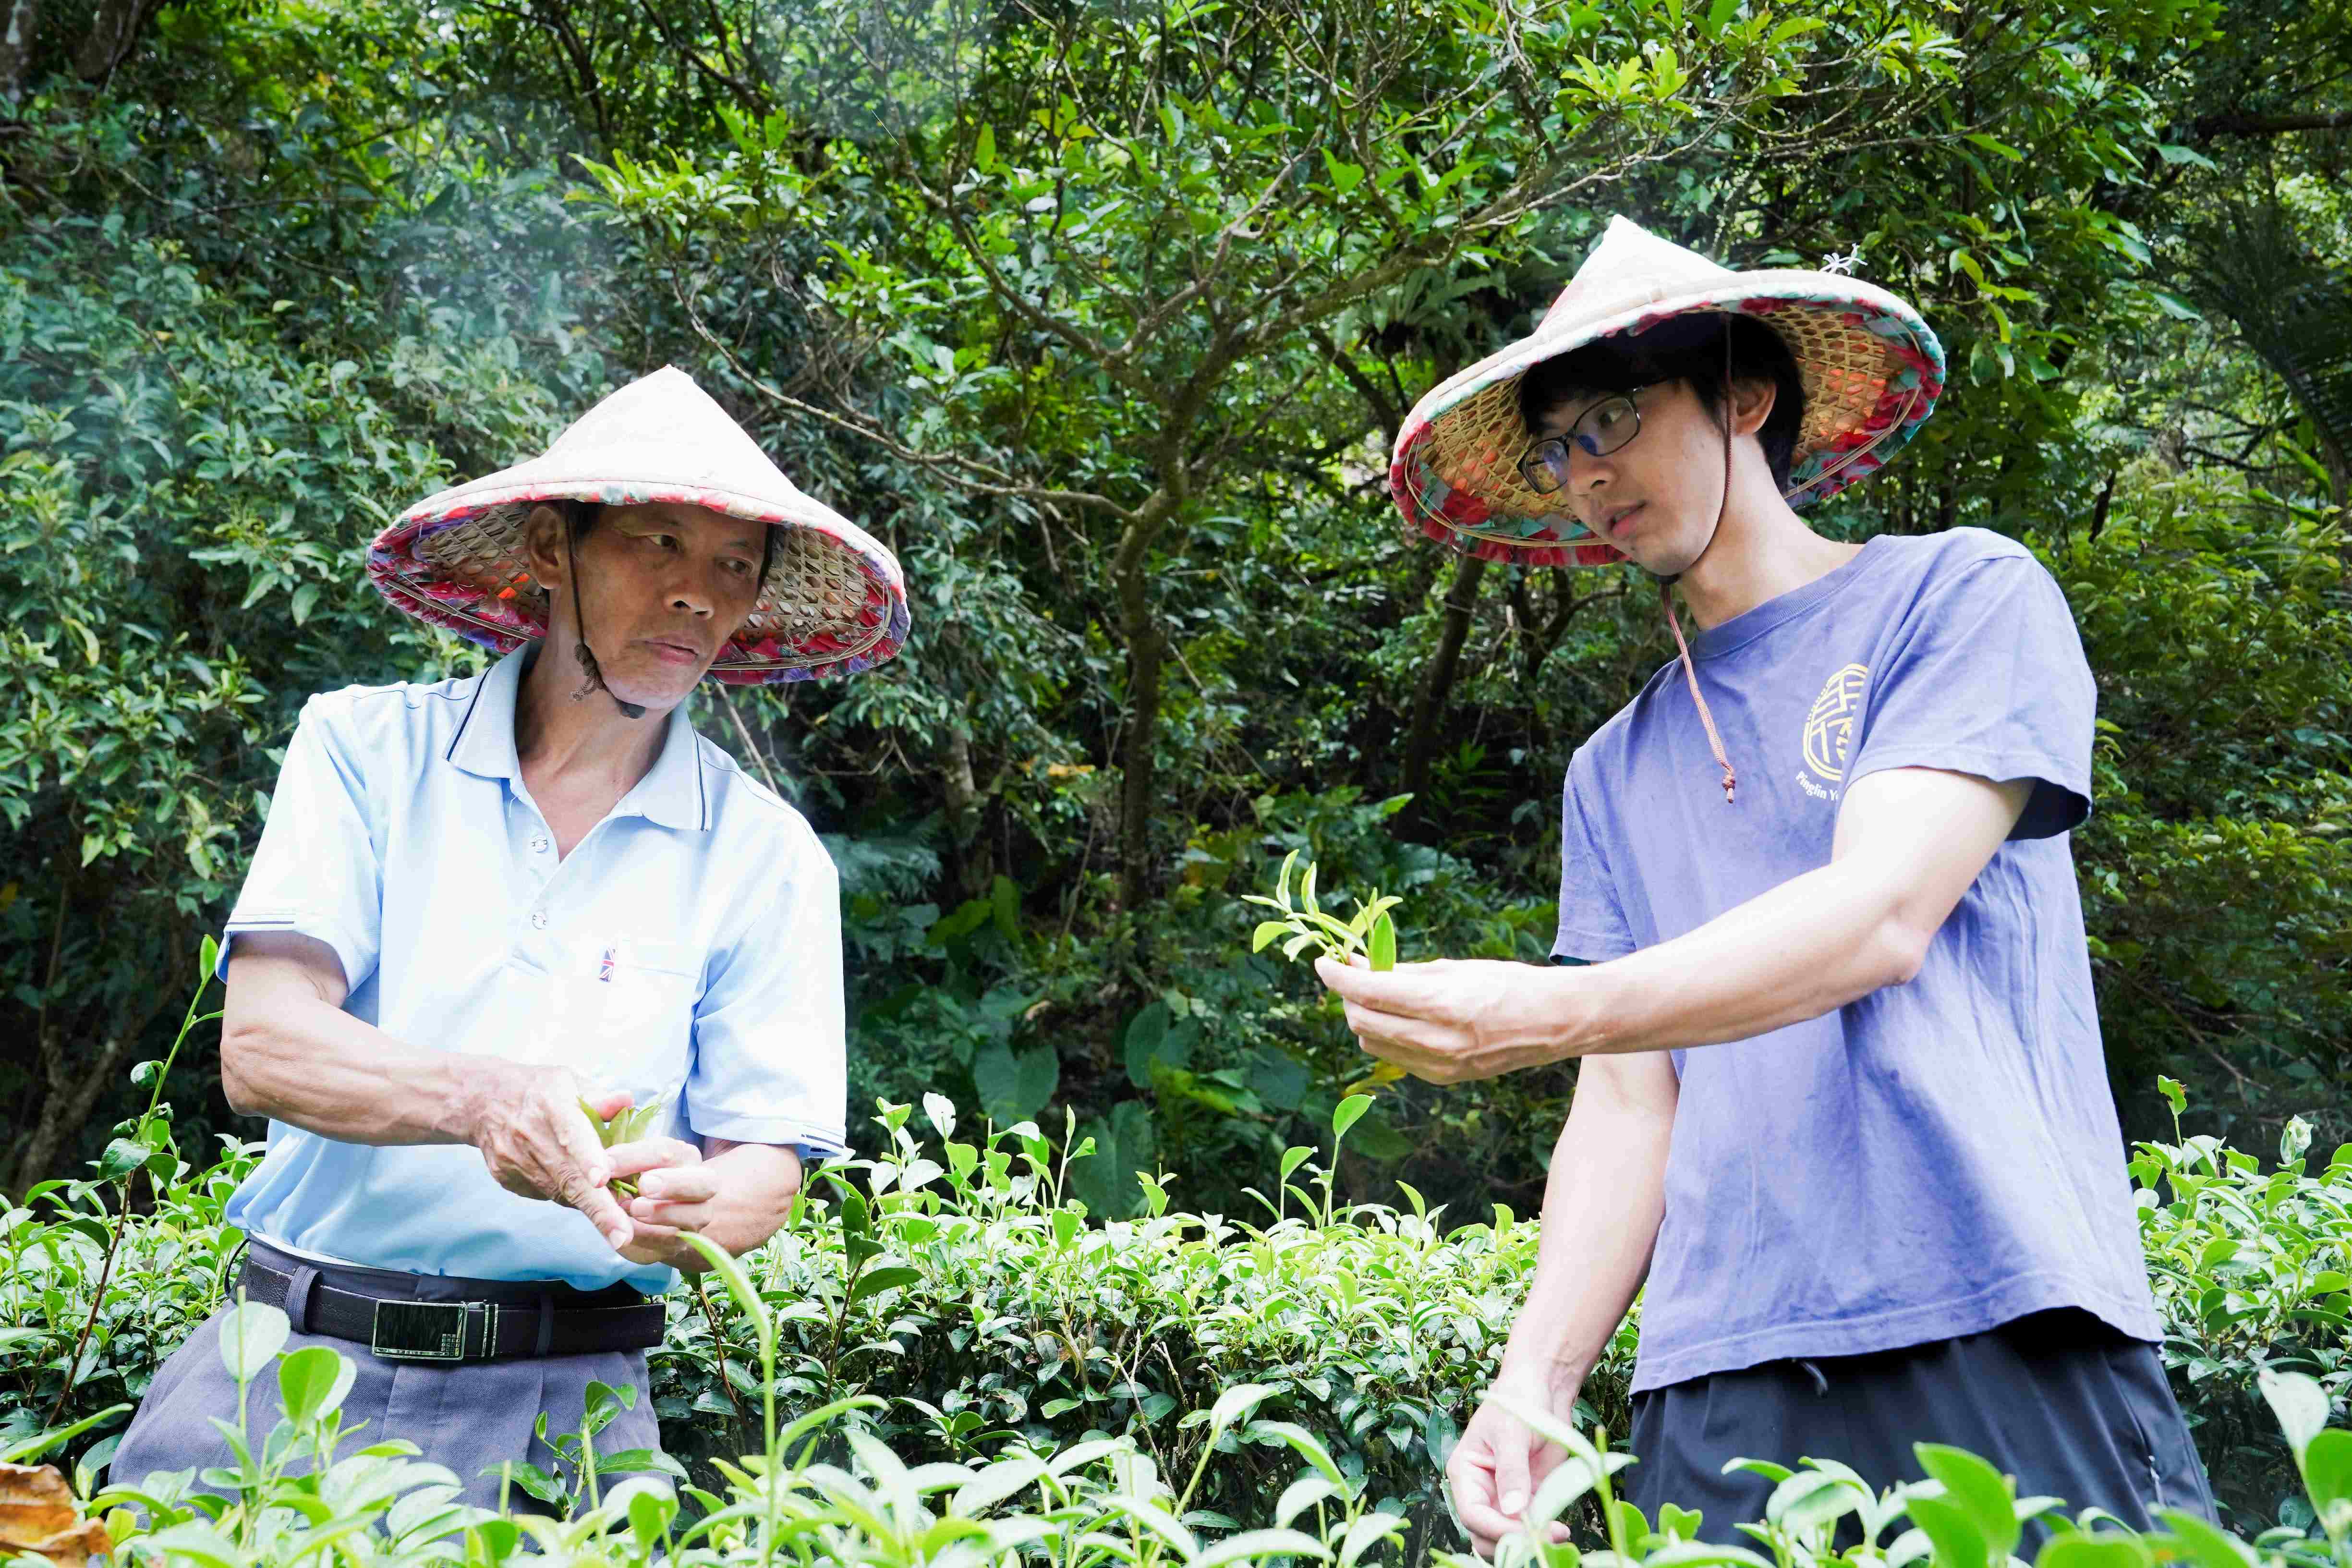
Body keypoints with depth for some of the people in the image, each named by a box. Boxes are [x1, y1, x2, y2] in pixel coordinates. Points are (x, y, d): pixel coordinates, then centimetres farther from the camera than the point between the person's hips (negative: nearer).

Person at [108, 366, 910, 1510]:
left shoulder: (765, 855, 3)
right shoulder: (366, 749, 2)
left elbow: (764, 1176, 0)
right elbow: (260, 1049, -8)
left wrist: (690, 1213, -24)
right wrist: (479, 1099, -27)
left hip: (562, 1402, 0)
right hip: (294, 1363, 0)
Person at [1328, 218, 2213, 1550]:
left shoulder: (1965, 595, 4)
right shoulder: (1617, 774, 19)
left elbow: (1879, 918, -11)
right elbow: (1628, 1106, 13)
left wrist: (1544, 1016, -23)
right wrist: (1537, 1380, -3)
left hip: (2002, 1339, -4)